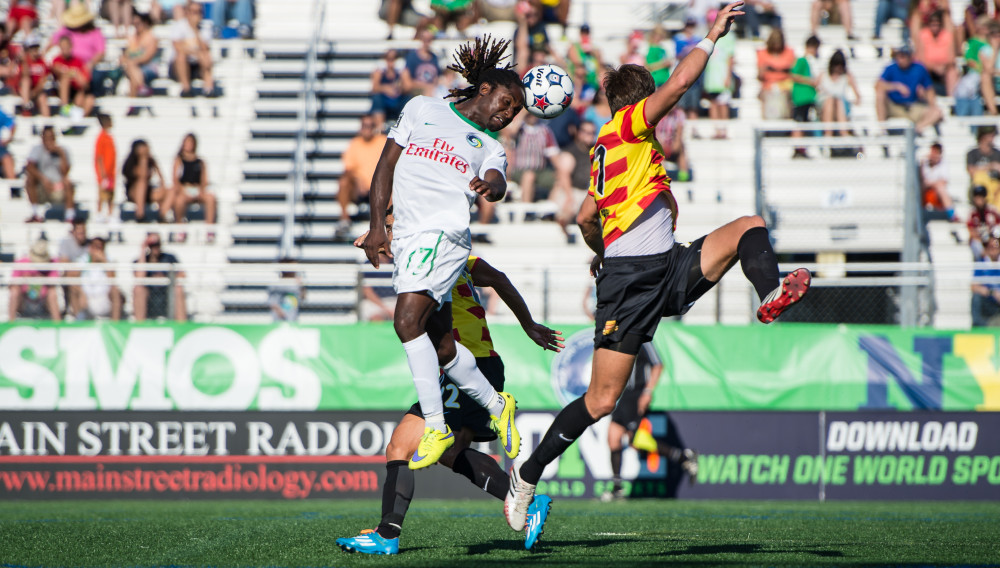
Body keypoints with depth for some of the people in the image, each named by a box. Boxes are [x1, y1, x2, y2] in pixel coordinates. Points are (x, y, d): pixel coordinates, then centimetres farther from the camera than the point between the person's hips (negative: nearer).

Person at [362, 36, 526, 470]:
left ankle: (436, 428, -18)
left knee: (408, 321, -22)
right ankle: (496, 405, 27)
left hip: (444, 233, -3)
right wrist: (377, 225, 5)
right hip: (407, 237, 3)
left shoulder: (490, 148, 15)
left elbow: (498, 183, -7)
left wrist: (491, 185, -32)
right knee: (441, 347, 7)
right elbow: (387, 163, 15)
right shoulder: (422, 109, 18)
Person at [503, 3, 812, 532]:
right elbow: (681, 80, -13)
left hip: (671, 270, 9)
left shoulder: (606, 151, 23)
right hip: (630, 277, -9)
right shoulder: (627, 125, -1)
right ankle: (527, 474, 7)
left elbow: (586, 216, 32)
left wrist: (600, 252, 49)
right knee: (601, 399, -8)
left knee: (750, 226, -8)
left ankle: (772, 295, -38)